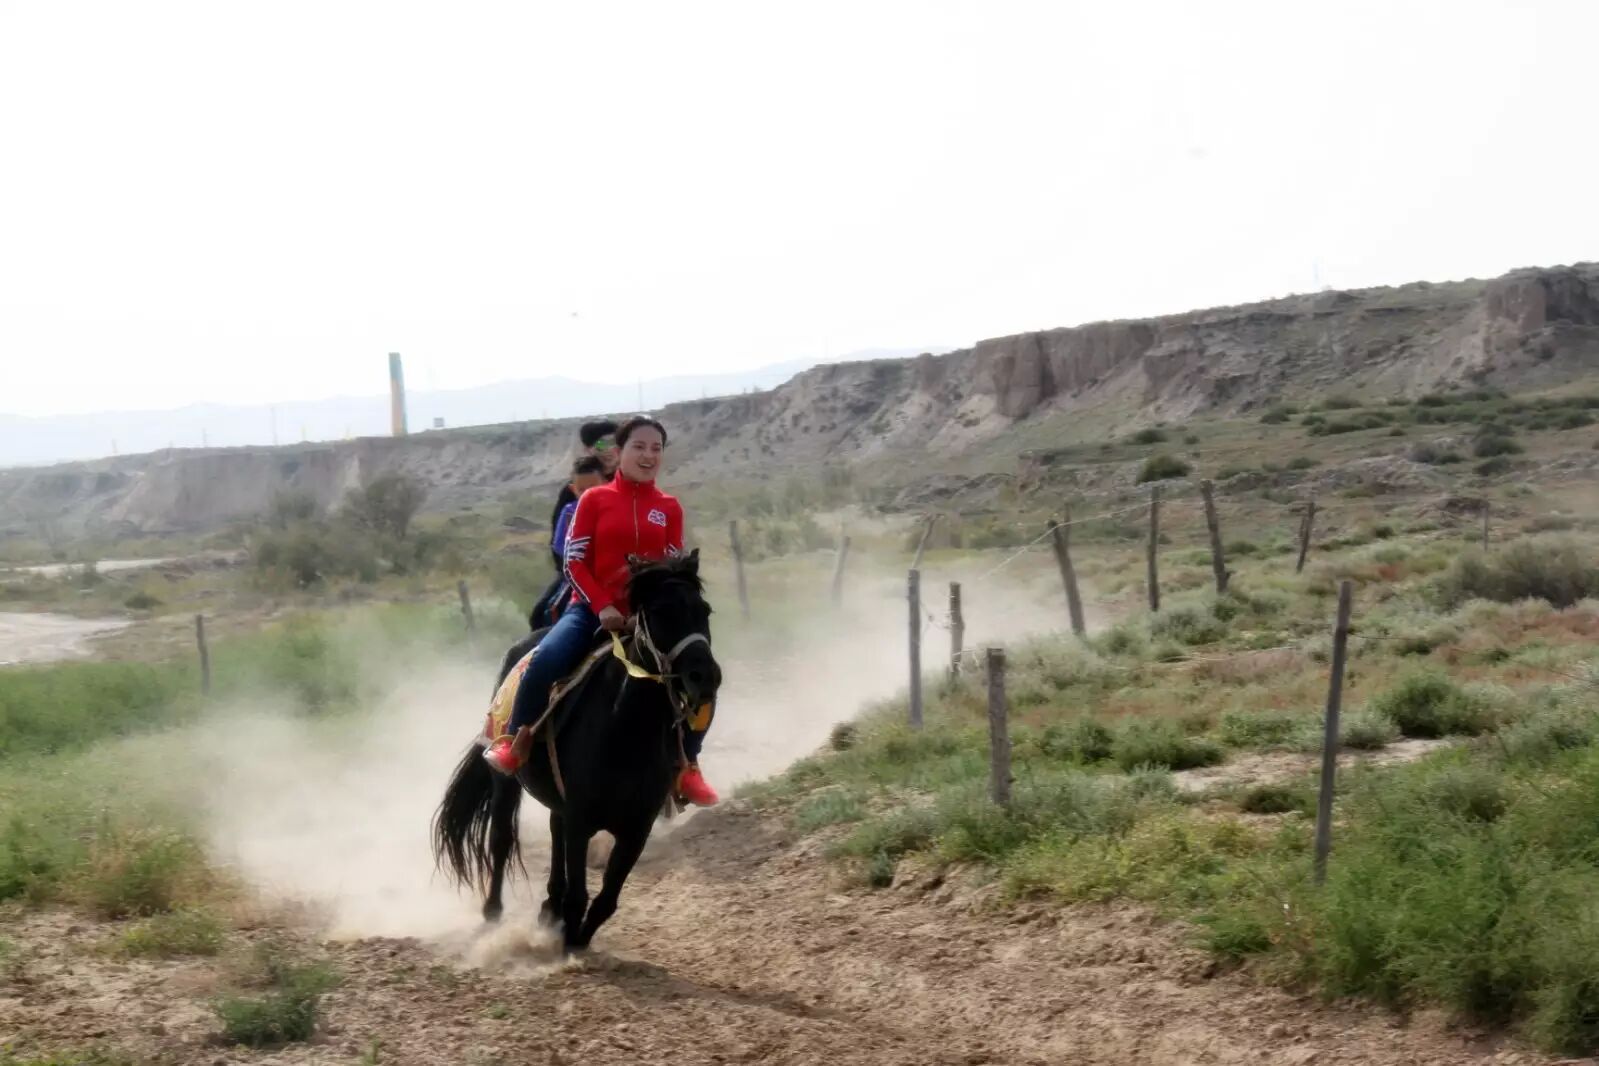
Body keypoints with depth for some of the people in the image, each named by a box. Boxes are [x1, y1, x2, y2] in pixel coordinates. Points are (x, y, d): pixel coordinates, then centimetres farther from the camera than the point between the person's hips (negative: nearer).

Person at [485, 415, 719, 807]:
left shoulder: (669, 508, 8)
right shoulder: (594, 499, 1)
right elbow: (574, 561, -3)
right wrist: (603, 606, -16)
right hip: (593, 609, -3)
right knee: (546, 659, -30)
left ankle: (687, 765, 8)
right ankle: (514, 741, -8)